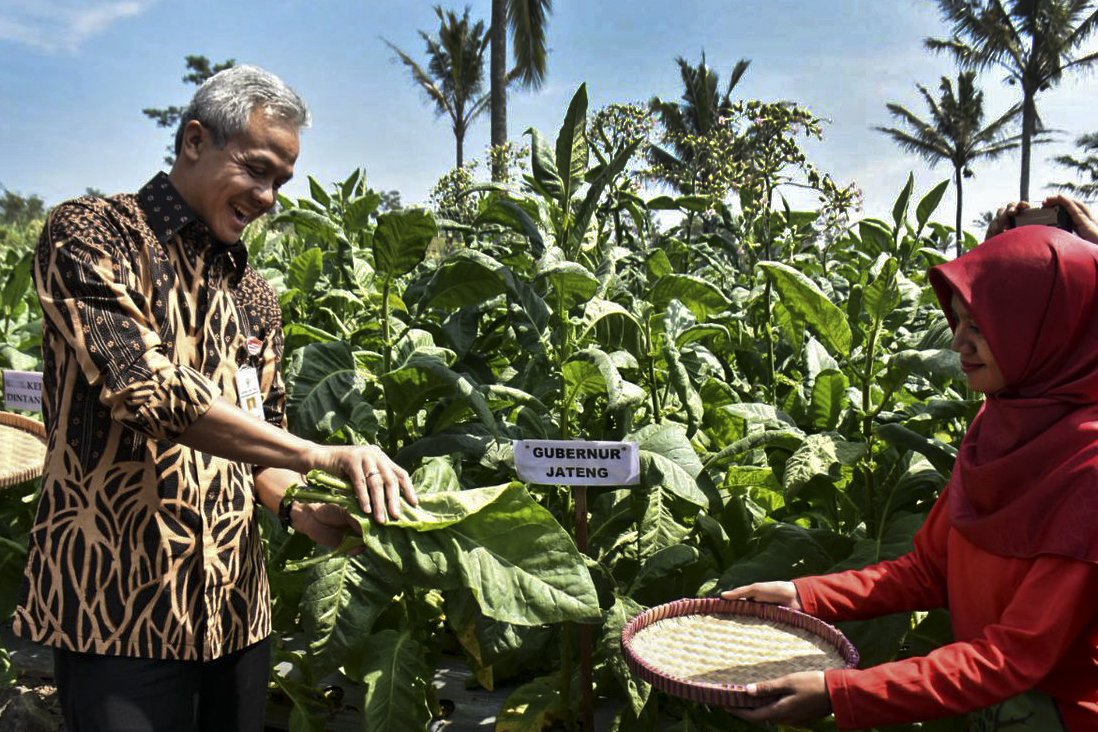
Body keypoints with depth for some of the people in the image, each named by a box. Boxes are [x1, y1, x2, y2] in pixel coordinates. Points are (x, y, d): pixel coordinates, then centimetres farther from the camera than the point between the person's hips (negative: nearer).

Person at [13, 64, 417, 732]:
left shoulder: (255, 296, 13)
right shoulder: (92, 234, -7)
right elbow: (147, 389, -22)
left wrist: (298, 505, -5)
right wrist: (320, 457, -24)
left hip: (236, 604, 6)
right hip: (122, 605, -6)